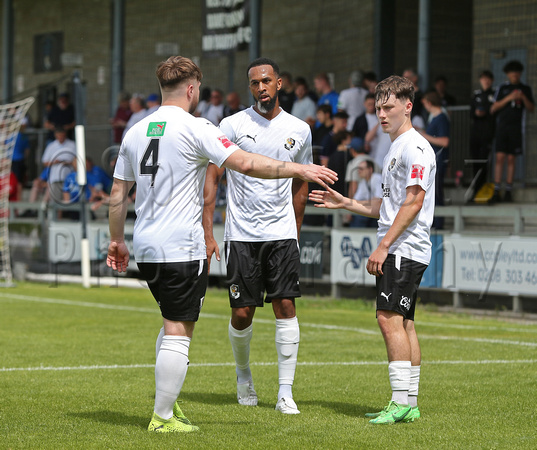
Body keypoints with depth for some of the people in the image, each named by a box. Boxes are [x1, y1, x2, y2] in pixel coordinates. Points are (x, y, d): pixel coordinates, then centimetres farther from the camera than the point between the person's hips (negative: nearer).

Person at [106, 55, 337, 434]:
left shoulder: (135, 132, 10)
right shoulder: (194, 128, -10)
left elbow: (118, 193, 15)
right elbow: (246, 164, -16)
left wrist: (117, 241, 25)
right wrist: (300, 171, -9)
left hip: (146, 247, 7)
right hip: (181, 247, -7)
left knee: (174, 324, 22)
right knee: (178, 331, -2)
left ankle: (168, 402, 21)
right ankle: (163, 417, -1)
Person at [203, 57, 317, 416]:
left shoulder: (299, 130, 6)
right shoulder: (233, 125, -3)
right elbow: (211, 178, -3)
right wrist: (207, 233, -10)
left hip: (282, 233, 2)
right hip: (241, 234, -2)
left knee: (286, 305, -8)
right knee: (242, 314, 0)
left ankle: (286, 392, -4)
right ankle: (243, 374, 28)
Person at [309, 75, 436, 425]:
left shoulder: (415, 147, -11)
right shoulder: (397, 148, 21)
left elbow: (413, 202, -19)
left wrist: (383, 246, -20)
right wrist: (345, 203, 18)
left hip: (405, 248, -10)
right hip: (397, 252, 10)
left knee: (390, 316, -15)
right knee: (403, 322, 8)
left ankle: (402, 401, -16)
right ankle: (409, 404, 9)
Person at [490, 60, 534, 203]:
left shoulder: (526, 89, 10)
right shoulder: (502, 88, 9)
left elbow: (532, 109, 7)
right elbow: (493, 108, 3)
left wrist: (523, 98, -10)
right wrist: (508, 98, -9)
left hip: (516, 128, 0)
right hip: (502, 126, 0)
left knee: (511, 159, 2)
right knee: (500, 158, -7)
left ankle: (508, 191, 7)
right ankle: (496, 192, -8)